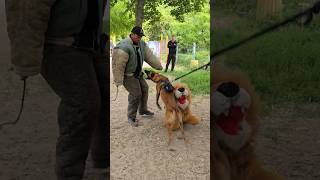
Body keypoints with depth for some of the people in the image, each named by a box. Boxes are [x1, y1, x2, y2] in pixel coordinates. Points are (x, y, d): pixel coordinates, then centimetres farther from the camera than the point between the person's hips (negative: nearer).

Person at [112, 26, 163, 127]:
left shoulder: (141, 44, 0)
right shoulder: (124, 47, -27)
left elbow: (149, 56, 5)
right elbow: (118, 65, -27)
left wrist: (158, 66, 3)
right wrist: (118, 81, -26)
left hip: (138, 73, 9)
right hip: (127, 75, -9)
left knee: (144, 88, 15)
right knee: (136, 94, -13)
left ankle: (143, 110, 34)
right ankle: (131, 117, 2)